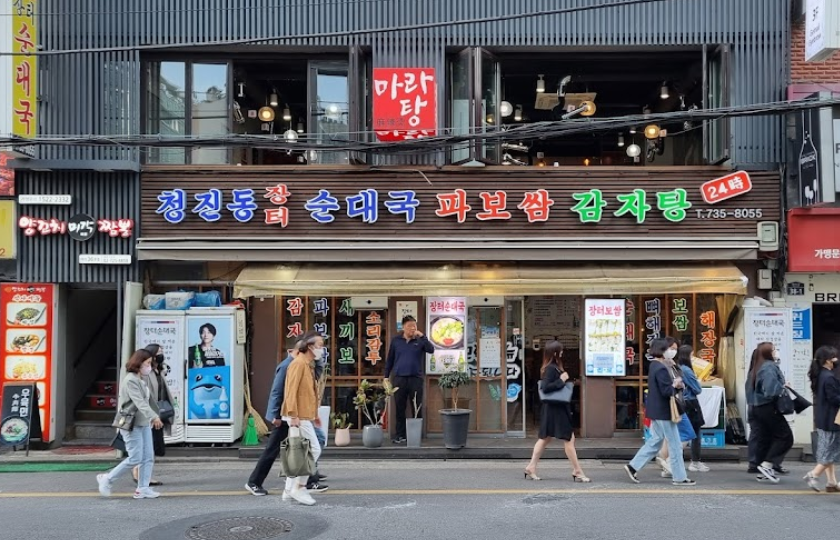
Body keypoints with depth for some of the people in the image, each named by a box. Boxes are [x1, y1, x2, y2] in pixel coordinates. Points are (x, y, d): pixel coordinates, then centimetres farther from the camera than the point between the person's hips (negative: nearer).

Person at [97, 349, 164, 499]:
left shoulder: (140, 380, 14)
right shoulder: (131, 380, -15)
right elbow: (139, 402, -25)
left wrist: (151, 418, 8)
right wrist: (154, 417, -33)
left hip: (144, 423, 9)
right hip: (132, 424, -9)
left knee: (148, 457, 5)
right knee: (135, 458, -6)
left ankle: (143, 488, 11)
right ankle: (107, 479, 10)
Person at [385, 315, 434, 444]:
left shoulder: (420, 340, 4)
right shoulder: (396, 340, 6)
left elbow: (431, 350, -12)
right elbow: (389, 359, 10)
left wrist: (422, 336, -18)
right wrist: (386, 376, 7)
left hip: (416, 378, 0)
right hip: (399, 378, 0)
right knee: (400, 408, 5)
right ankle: (400, 435, 12)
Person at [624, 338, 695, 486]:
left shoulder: (655, 366, 11)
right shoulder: (661, 369, -20)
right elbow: (666, 391, -25)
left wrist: (676, 384, 3)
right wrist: (676, 385, -7)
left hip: (657, 411, 10)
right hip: (664, 412, -10)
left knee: (655, 441, 15)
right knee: (675, 445, 1)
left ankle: (633, 466, 13)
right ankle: (679, 477, 10)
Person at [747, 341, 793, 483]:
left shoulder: (757, 368, 13)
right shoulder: (770, 367, -15)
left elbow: (750, 387, 15)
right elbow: (771, 389, -26)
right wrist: (782, 386, -9)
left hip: (757, 407, 9)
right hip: (769, 408, -9)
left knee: (763, 439, 10)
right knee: (785, 436, 0)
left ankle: (762, 471, 13)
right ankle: (767, 464, -6)